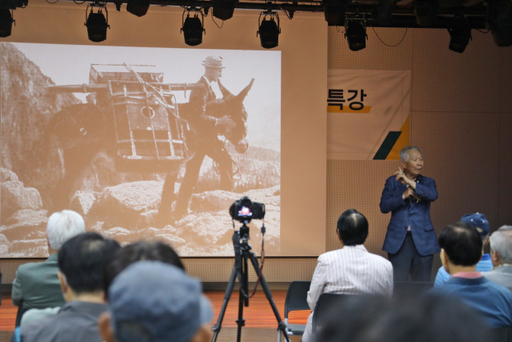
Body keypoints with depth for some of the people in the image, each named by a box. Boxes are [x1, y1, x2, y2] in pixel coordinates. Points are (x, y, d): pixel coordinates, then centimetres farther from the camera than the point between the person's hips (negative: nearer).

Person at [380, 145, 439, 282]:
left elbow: (433, 195, -14)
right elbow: (383, 206, -3)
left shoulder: (427, 182, 10)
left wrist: (409, 182, -19)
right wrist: (403, 196, -15)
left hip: (422, 241, 1)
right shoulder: (392, 182, 8)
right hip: (398, 240, -1)